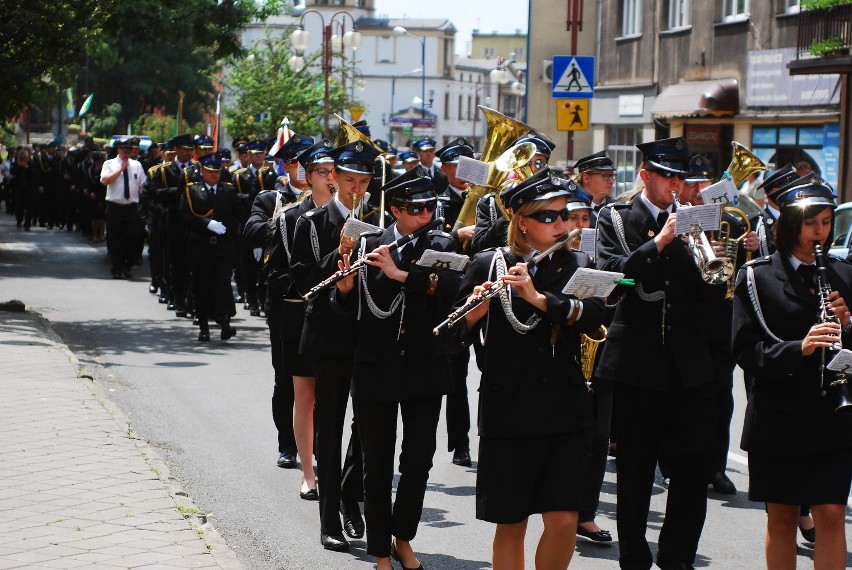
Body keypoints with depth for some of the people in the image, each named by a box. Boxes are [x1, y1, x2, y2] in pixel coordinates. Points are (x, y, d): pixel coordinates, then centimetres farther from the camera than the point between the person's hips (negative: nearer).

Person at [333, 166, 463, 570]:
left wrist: (399, 273, -27)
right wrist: (345, 287, -20)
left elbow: (451, 287, -17)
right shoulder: (368, 245, 2)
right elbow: (349, 307, 1)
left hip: (425, 367, 1)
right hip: (375, 366, -1)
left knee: (419, 458, 3)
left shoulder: (439, 245, 2)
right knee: (378, 464, 4)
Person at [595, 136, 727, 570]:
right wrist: (659, 242, -20)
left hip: (690, 365, 3)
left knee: (695, 465, 1)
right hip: (637, 363, -3)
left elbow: (709, 295, 8)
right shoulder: (615, 219, 3)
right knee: (635, 469, 4)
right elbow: (611, 275, -15)